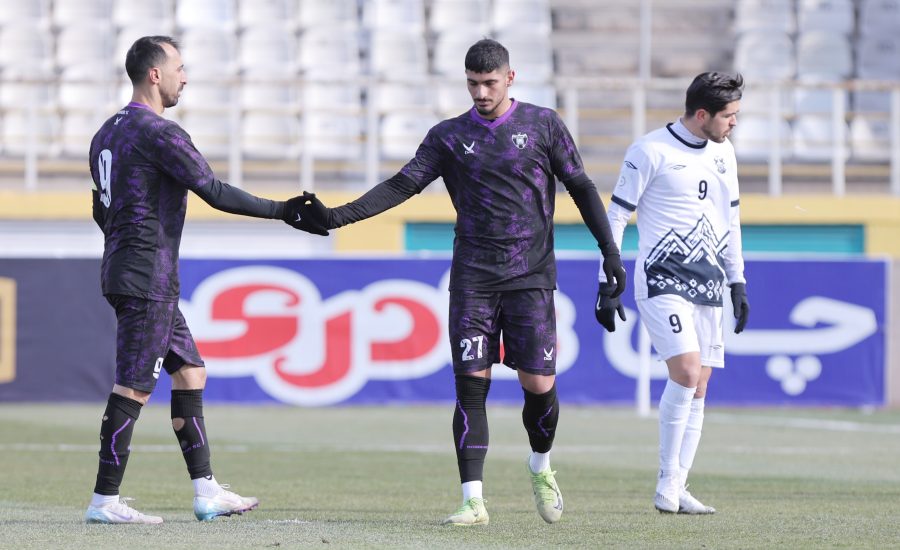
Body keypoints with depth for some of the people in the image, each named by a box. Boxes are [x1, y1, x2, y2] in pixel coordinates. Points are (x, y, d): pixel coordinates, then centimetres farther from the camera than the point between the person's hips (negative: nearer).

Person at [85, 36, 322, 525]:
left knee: (190, 370, 12)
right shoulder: (160, 133, -15)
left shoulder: (107, 133, 15)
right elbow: (215, 192, -17)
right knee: (133, 388, -7)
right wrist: (281, 211, -10)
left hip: (121, 270, 10)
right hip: (148, 279, -10)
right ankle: (104, 501, -5)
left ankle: (206, 493, 11)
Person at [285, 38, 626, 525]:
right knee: (471, 385, -8)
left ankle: (540, 469, 25)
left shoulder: (543, 125, 5)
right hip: (472, 279, 1)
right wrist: (337, 217, -11)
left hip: (530, 277, -1)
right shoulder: (449, 137, 7)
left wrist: (609, 249, 3)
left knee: (539, 385, -5)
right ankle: (473, 501, -7)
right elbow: (402, 185, 1)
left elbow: (581, 187, 10)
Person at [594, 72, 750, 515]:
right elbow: (615, 216, -5)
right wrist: (607, 285, -7)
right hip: (662, 279, -7)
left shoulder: (723, 153, 12)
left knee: (698, 388, 3)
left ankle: (676, 491, 9)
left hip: (707, 284, 7)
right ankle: (667, 484, -11)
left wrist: (737, 281, 19)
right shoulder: (650, 151, -8)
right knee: (686, 371, -21)